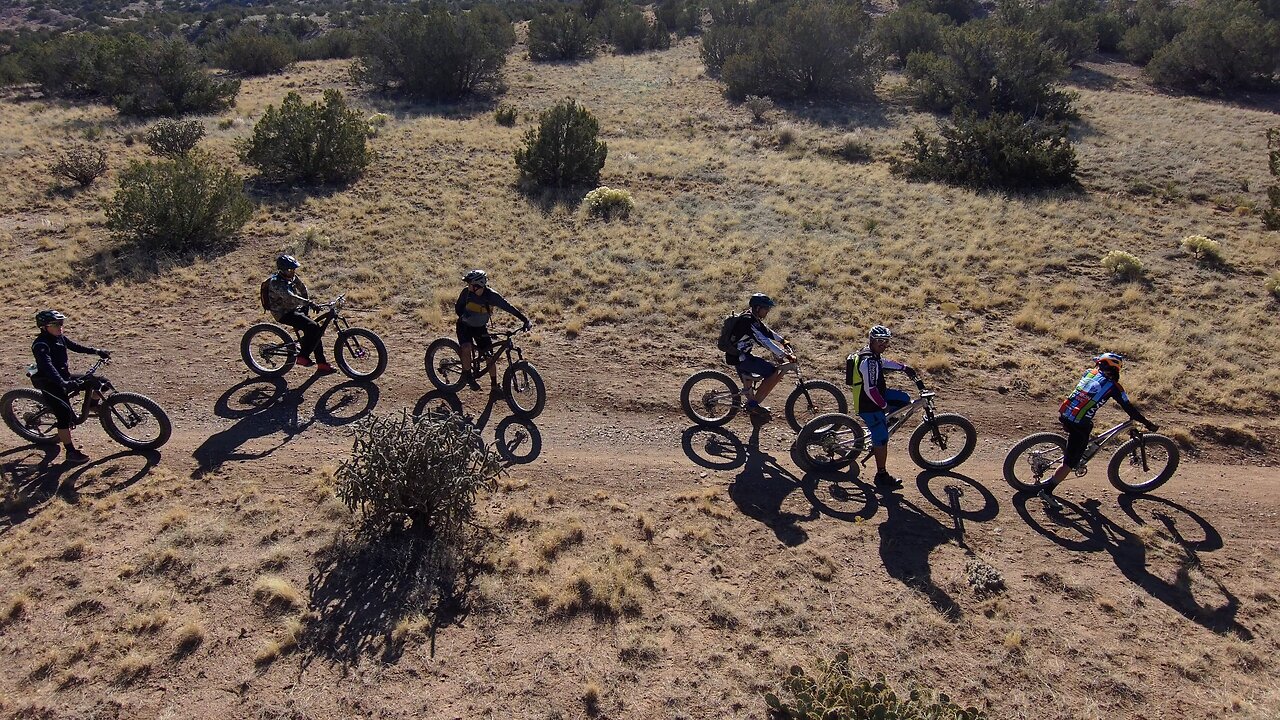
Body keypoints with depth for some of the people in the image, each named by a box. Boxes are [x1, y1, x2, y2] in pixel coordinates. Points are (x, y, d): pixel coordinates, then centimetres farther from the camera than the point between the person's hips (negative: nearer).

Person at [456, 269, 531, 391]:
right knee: (467, 348, -27)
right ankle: (467, 376, -3)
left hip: (480, 327, 1)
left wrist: (525, 320, -32)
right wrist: (464, 315, -24)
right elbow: (458, 308, -5)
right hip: (465, 326, -1)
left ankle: (494, 385, 11)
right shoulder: (466, 292, -21)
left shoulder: (491, 295, -24)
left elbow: (509, 307, -24)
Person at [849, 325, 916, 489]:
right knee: (882, 439, -3)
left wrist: (904, 367, 30)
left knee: (904, 399, 18)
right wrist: (885, 406, -19)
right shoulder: (869, 361, -27)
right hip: (869, 405, -10)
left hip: (875, 397, 10)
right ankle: (882, 476, 10)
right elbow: (870, 390, -30)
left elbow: (884, 362, 29)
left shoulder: (871, 354, 5)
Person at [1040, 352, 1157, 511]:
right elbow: (1129, 408, 5)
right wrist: (1149, 424, 17)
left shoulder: (1090, 372, 14)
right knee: (1070, 462, 1)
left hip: (1063, 415, 6)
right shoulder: (1113, 386, -1)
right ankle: (1047, 491, -4)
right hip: (1079, 425, -6)